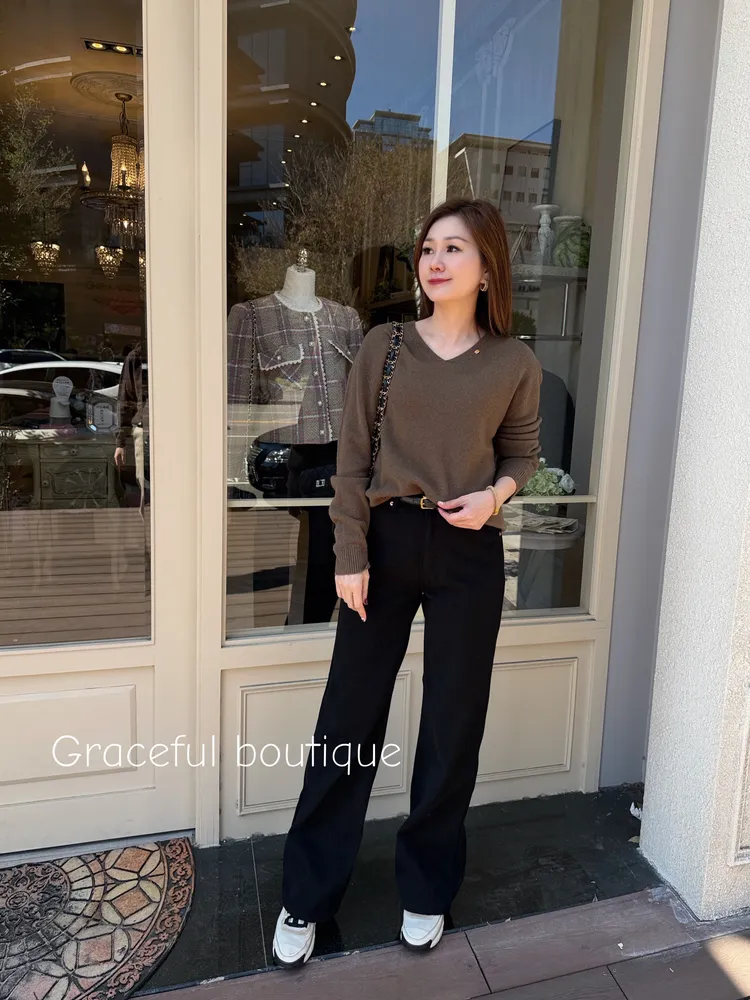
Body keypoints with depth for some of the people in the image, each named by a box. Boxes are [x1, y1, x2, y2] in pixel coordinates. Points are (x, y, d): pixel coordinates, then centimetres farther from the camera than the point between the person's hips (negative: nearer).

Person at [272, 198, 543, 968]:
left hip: (469, 553, 1)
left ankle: (427, 887, 36)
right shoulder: (383, 347, -1)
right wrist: (350, 555, -7)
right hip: (386, 540, 0)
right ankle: (307, 897, 28)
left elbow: (523, 450, 13)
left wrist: (497, 493, -9)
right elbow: (352, 458, -2)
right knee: (348, 717, 7)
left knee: (454, 723, 11)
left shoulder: (514, 364, 1)